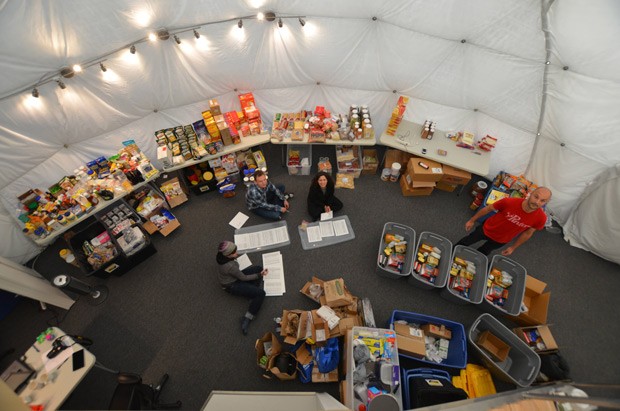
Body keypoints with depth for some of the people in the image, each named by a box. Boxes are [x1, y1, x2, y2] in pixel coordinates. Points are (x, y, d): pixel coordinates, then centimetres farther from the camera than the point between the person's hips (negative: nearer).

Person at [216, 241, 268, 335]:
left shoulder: (221, 255, -14)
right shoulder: (230, 266, -36)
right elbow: (243, 278, -22)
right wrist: (259, 275, -16)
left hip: (235, 277, 9)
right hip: (232, 285, -9)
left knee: (259, 268, 3)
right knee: (261, 293, -17)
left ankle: (253, 296, 1)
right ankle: (247, 319, -10)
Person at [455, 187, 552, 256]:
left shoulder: (541, 218, -27)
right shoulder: (509, 202, -34)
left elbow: (527, 233, -7)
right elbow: (488, 209, -15)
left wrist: (513, 247, 5)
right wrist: (472, 220, -3)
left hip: (501, 241, 1)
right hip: (486, 230, -1)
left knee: (482, 253, 26)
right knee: (466, 242, 22)